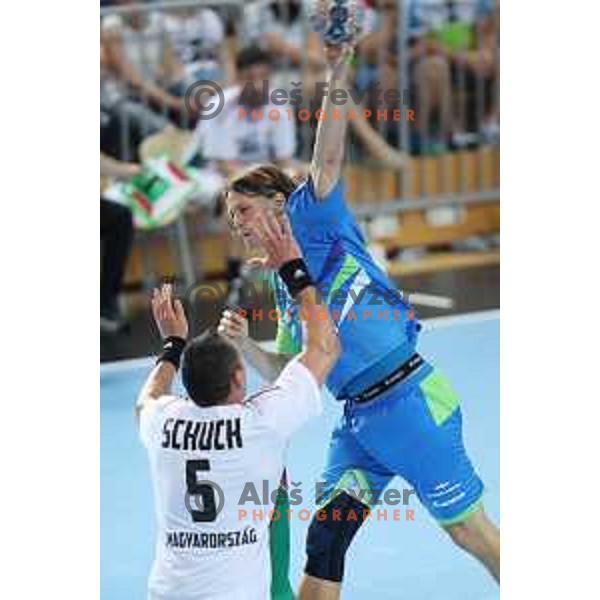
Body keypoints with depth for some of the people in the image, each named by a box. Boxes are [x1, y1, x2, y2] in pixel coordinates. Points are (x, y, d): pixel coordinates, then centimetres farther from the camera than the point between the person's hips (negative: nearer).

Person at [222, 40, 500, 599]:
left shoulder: (312, 219, -2)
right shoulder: (282, 285, 18)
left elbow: (326, 159, -18)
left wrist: (336, 78, -30)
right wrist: (243, 345, 4)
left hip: (409, 400, -8)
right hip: (359, 421, 8)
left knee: (468, 529, 1)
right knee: (323, 542, 3)